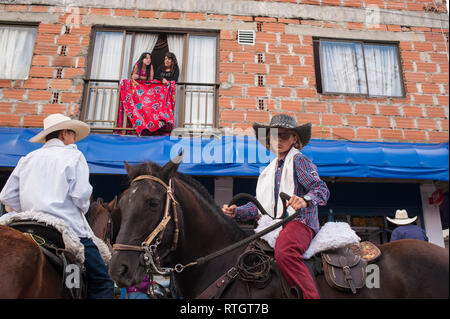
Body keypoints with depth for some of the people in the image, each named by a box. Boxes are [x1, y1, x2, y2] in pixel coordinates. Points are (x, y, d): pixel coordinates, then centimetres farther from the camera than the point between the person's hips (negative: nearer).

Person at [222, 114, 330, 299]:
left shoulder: (298, 160, 3)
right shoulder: (269, 170, 24)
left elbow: (322, 189, -8)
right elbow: (259, 205, 27)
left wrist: (305, 200, -30)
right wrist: (236, 212, 11)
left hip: (300, 221, -8)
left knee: (284, 253, -38)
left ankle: (312, 296, -35)